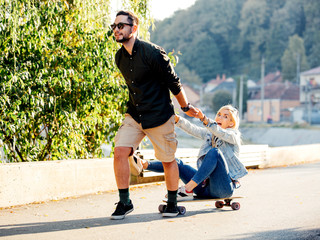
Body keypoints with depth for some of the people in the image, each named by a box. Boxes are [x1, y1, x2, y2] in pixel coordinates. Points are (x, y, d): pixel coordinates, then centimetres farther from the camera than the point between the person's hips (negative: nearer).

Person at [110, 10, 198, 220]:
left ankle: (172, 203, 25)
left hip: (159, 116, -5)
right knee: (120, 151, -11)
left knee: (168, 160, 7)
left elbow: (173, 82, -8)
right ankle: (125, 202, 0)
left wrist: (186, 107, 1)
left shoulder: (153, 53, -18)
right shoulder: (120, 57, 3)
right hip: (134, 115, 5)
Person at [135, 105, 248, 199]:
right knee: (176, 163, -2)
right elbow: (191, 129, 3)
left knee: (214, 152, -30)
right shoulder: (208, 134, 19)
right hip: (206, 185, 6)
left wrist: (204, 119, -37)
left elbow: (221, 133, -20)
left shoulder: (234, 135, 2)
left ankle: (188, 188, -35)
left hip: (223, 188, -6)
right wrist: (176, 118, -16)